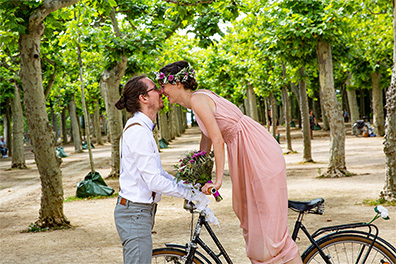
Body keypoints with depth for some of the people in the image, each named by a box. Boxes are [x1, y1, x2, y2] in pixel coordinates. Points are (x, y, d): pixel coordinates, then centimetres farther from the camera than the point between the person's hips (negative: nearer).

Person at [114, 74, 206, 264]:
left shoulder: (139, 128, 14)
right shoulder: (139, 131, -19)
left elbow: (157, 172, 16)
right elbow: (155, 181, -22)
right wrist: (190, 194, -12)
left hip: (139, 212, 11)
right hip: (135, 213, -11)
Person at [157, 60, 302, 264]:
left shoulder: (198, 99, -16)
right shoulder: (199, 98, 12)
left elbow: (218, 140, -21)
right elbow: (207, 139, 18)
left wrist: (218, 180, -18)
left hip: (259, 155, -10)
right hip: (246, 156, 10)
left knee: (268, 224, -4)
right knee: (249, 219, 16)